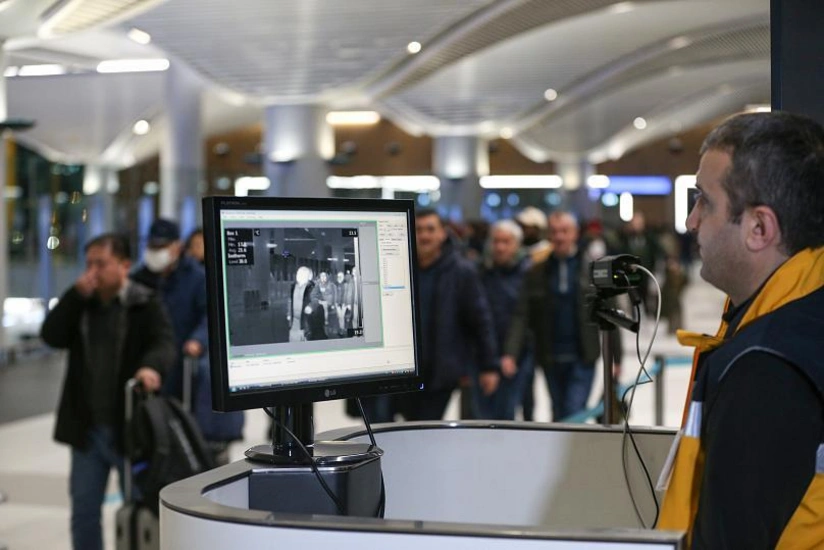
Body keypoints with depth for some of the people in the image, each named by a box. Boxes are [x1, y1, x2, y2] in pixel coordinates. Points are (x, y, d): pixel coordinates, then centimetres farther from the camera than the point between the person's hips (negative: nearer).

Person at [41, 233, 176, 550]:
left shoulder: (145, 305, -7)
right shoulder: (80, 303, 8)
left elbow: (164, 344, -20)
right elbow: (51, 336, -4)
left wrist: (152, 366, -42)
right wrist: (76, 296, -14)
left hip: (129, 428, -4)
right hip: (86, 428, 5)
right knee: (84, 509, 12)